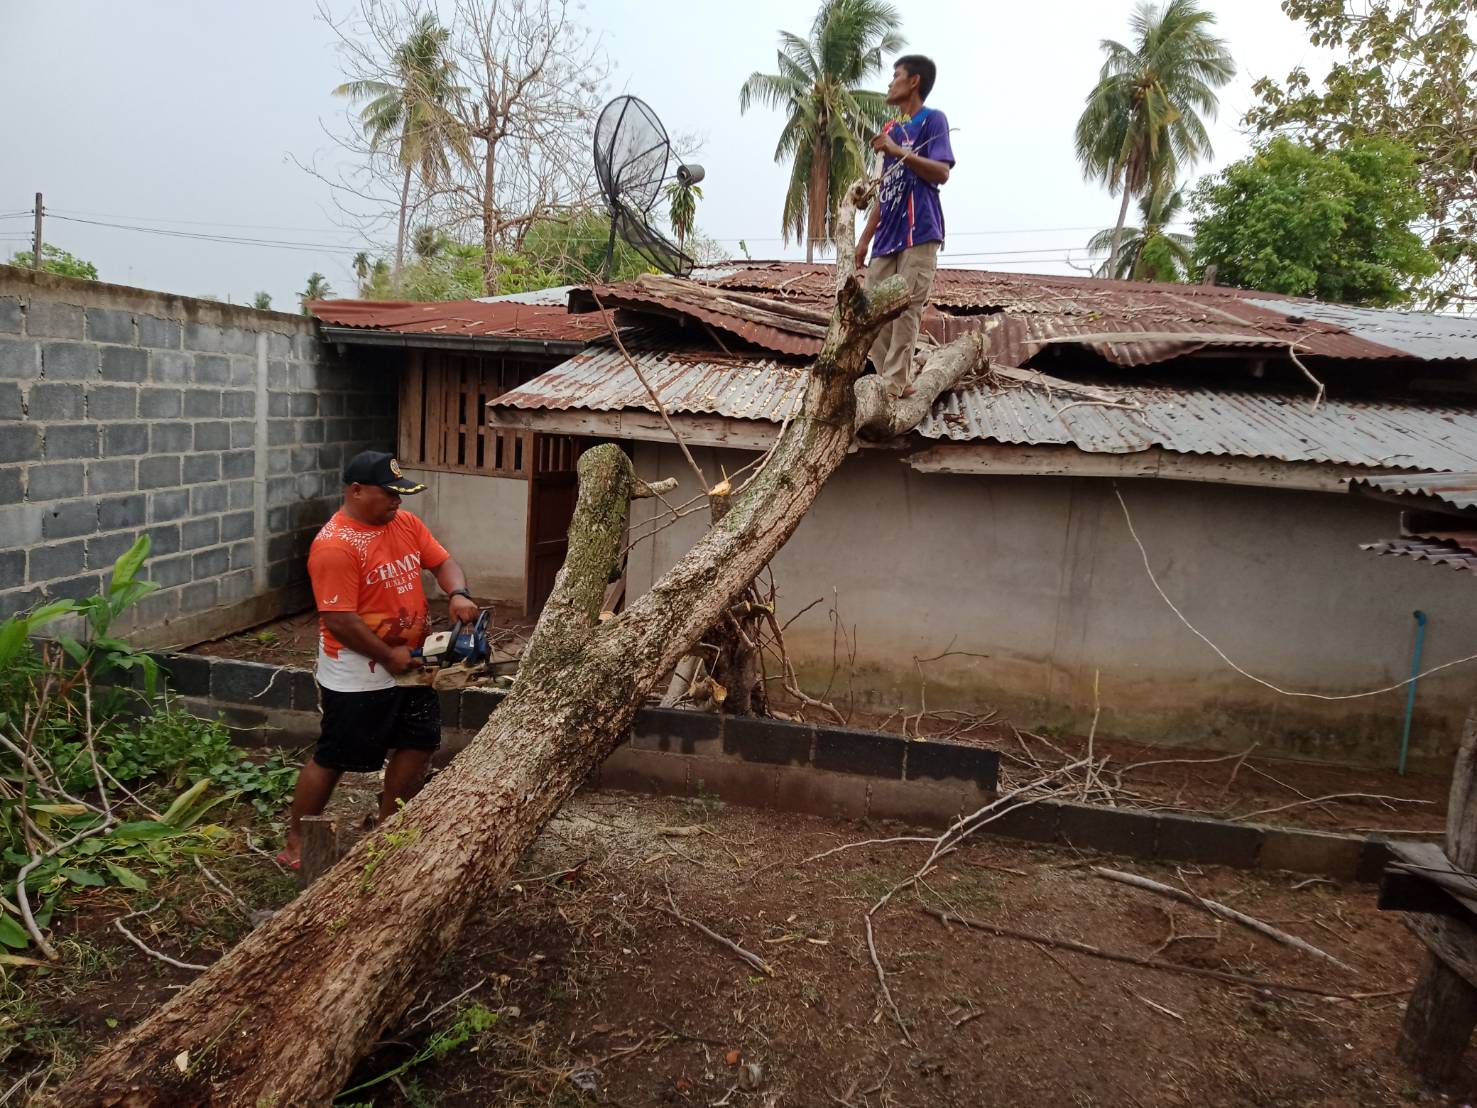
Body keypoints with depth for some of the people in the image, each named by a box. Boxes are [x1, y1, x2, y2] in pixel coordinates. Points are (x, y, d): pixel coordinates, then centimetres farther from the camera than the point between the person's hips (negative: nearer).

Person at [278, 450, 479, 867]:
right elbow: (339, 619, -24)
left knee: (420, 743, 13)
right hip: (358, 677, -8)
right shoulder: (335, 546, -22)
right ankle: (296, 843, 23)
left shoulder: (405, 523, 3)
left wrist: (458, 594, -17)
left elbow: (442, 561, 5)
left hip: (409, 665, 8)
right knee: (333, 758, 5)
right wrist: (388, 656, -18)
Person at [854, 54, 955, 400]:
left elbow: (941, 173, -10)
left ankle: (892, 385, -10)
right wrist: (865, 237, 17)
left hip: (919, 232, -8)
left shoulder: (933, 119, 3)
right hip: (888, 235, 8)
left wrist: (899, 151, -16)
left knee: (906, 308, -10)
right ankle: (899, 381, 6)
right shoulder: (890, 129, 23)